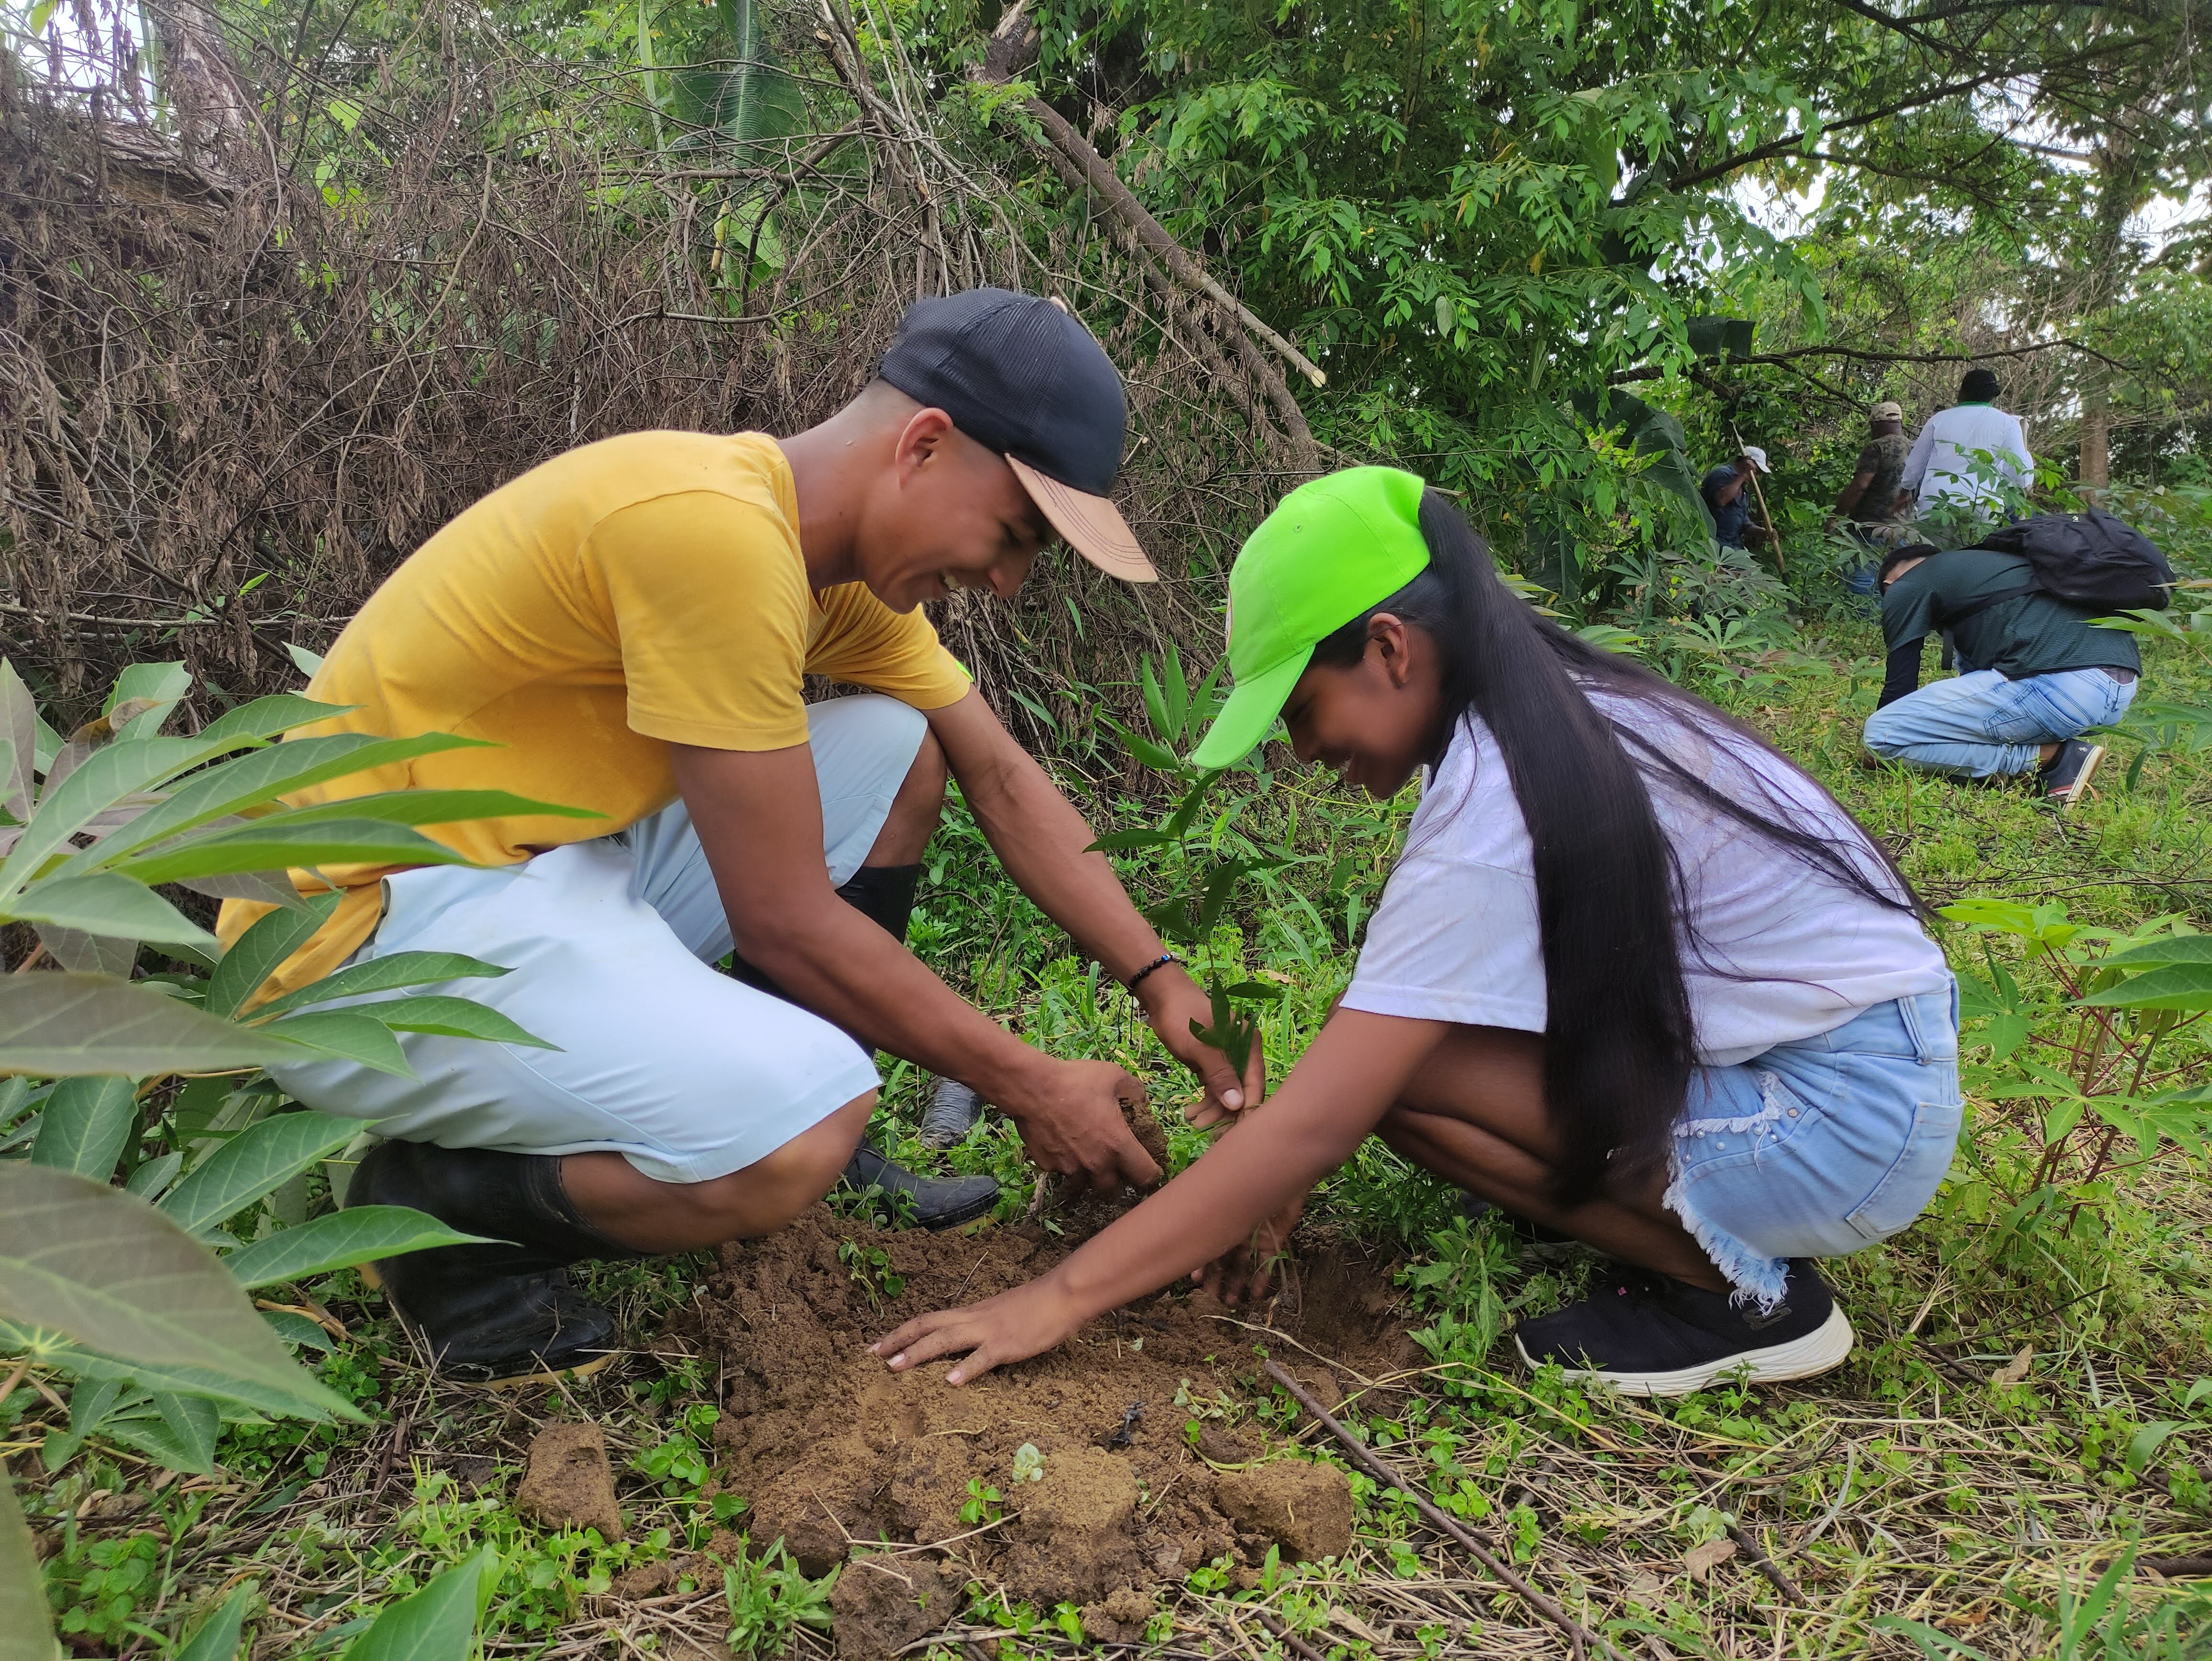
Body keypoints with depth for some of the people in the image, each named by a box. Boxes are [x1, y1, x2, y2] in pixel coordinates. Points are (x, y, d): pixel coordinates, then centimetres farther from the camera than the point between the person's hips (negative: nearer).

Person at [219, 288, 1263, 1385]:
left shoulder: (840, 548, 4)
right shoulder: (713, 525, -26)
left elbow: (1004, 779, 11)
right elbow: (783, 920, -22)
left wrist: (1159, 981, 3)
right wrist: (1025, 1085, -11)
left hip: (553, 864, 10)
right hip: (366, 938, -9)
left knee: (898, 751, 5)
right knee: (800, 1131, -29)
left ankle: (813, 1160, 14)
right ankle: (433, 1205, -1)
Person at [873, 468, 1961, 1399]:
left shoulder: (1494, 801, -24)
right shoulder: (1555, 712, 3)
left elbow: (1312, 1127, -24)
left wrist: (1063, 1295, -18)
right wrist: (1285, 1181, 5)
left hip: (1850, 1121, -9)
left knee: (1395, 1066, -17)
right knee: (1388, 1033, 3)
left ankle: (1739, 1292, -5)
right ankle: (1704, 1225, 7)